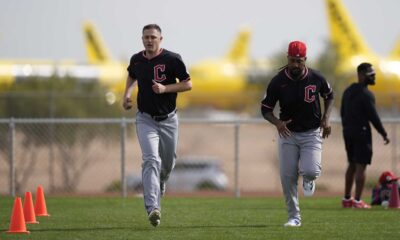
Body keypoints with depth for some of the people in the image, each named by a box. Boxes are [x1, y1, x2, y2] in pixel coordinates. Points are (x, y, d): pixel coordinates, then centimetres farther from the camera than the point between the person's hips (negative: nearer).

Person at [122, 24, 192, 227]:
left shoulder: (172, 59, -10)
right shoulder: (136, 60, 0)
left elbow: (188, 84, -6)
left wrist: (165, 88, -20)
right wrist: (127, 93, 7)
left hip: (168, 120, 0)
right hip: (145, 119, 0)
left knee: (168, 163, 14)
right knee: (151, 160, -18)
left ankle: (159, 183, 51)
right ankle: (153, 208, -30)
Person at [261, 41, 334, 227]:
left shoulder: (316, 78, -9)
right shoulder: (278, 82, -12)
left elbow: (329, 95, 12)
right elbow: (265, 109, -5)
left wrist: (326, 117, -4)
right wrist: (277, 122, -25)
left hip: (311, 133, -1)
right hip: (288, 133, 1)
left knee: (310, 171, -21)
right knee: (287, 177, -2)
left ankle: (308, 180, 19)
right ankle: (294, 217, 13)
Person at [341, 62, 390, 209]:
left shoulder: (348, 91, 11)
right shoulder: (366, 94, -15)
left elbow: (342, 113, 16)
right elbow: (373, 116, -16)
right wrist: (384, 134, -9)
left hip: (348, 131, 8)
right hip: (361, 131, -8)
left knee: (352, 165, 18)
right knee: (361, 166, -5)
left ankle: (347, 199, 21)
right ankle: (357, 201, -7)